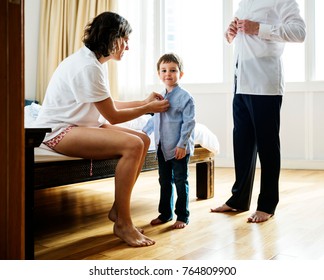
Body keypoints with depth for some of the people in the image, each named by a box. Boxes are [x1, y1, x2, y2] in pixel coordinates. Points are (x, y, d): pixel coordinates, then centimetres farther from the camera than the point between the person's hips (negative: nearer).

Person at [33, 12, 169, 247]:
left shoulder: (96, 62, 9)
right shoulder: (87, 66, -21)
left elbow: (109, 104, 18)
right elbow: (113, 116, -16)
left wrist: (144, 102, 12)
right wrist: (149, 109, -3)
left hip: (80, 125, 10)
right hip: (60, 131, -10)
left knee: (143, 140, -2)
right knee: (133, 145, -26)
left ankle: (118, 210, 4)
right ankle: (122, 223, -15)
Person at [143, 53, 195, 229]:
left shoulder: (185, 97, -10)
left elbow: (189, 122, -15)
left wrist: (182, 144, -19)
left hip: (179, 148, -7)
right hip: (162, 147, 7)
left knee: (180, 181, 2)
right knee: (164, 181, 14)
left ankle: (182, 216, 13)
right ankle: (165, 213, 26)